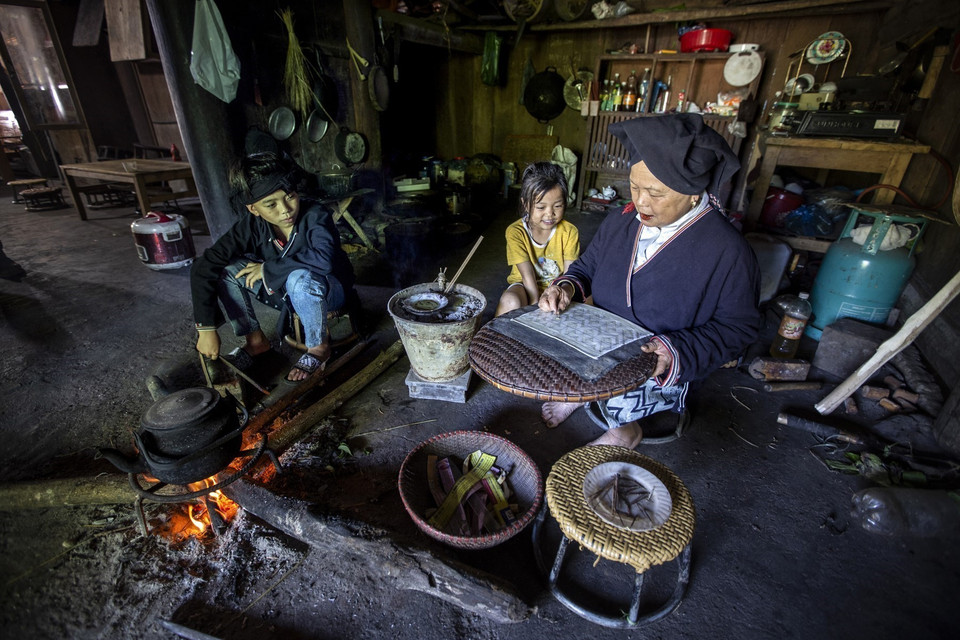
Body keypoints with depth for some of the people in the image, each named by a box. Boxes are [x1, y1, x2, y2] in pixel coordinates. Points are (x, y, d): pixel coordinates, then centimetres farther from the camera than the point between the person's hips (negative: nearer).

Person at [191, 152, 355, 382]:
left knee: (300, 278, -38)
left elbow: (323, 258, -47)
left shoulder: (315, 216, -27)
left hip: (328, 291, -5)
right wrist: (206, 328, -22)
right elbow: (203, 267, -15)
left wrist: (268, 268, -32)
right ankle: (255, 340, 4)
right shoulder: (252, 225, -15)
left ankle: (319, 347, -14)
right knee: (226, 269, -12)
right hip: (285, 292, 5)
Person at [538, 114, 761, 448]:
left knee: (614, 400, -31)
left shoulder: (728, 251, -15)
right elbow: (587, 266, 12)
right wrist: (567, 286, -11)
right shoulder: (619, 223, 0)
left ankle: (624, 428, 6)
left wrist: (679, 352, -26)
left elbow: (738, 326, -10)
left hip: (659, 368, -5)